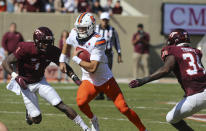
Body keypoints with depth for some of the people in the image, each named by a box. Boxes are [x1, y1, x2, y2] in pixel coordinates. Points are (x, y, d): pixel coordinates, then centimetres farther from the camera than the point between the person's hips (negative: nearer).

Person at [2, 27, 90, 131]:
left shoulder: (53, 51, -14)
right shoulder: (26, 49, -28)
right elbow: (6, 63, -22)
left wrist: (75, 78, -7)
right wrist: (16, 77, -36)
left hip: (41, 82, 3)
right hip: (26, 85, -3)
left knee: (61, 105, -11)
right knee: (37, 119, -5)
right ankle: (29, 113, 31)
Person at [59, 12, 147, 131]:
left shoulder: (97, 41, -27)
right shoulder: (74, 35, -7)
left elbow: (92, 68, -31)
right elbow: (67, 44, 20)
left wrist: (76, 58, -23)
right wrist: (62, 61, 14)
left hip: (106, 80, -4)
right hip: (89, 81, 4)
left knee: (124, 108, -6)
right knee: (81, 102, -24)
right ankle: (93, 120, 7)